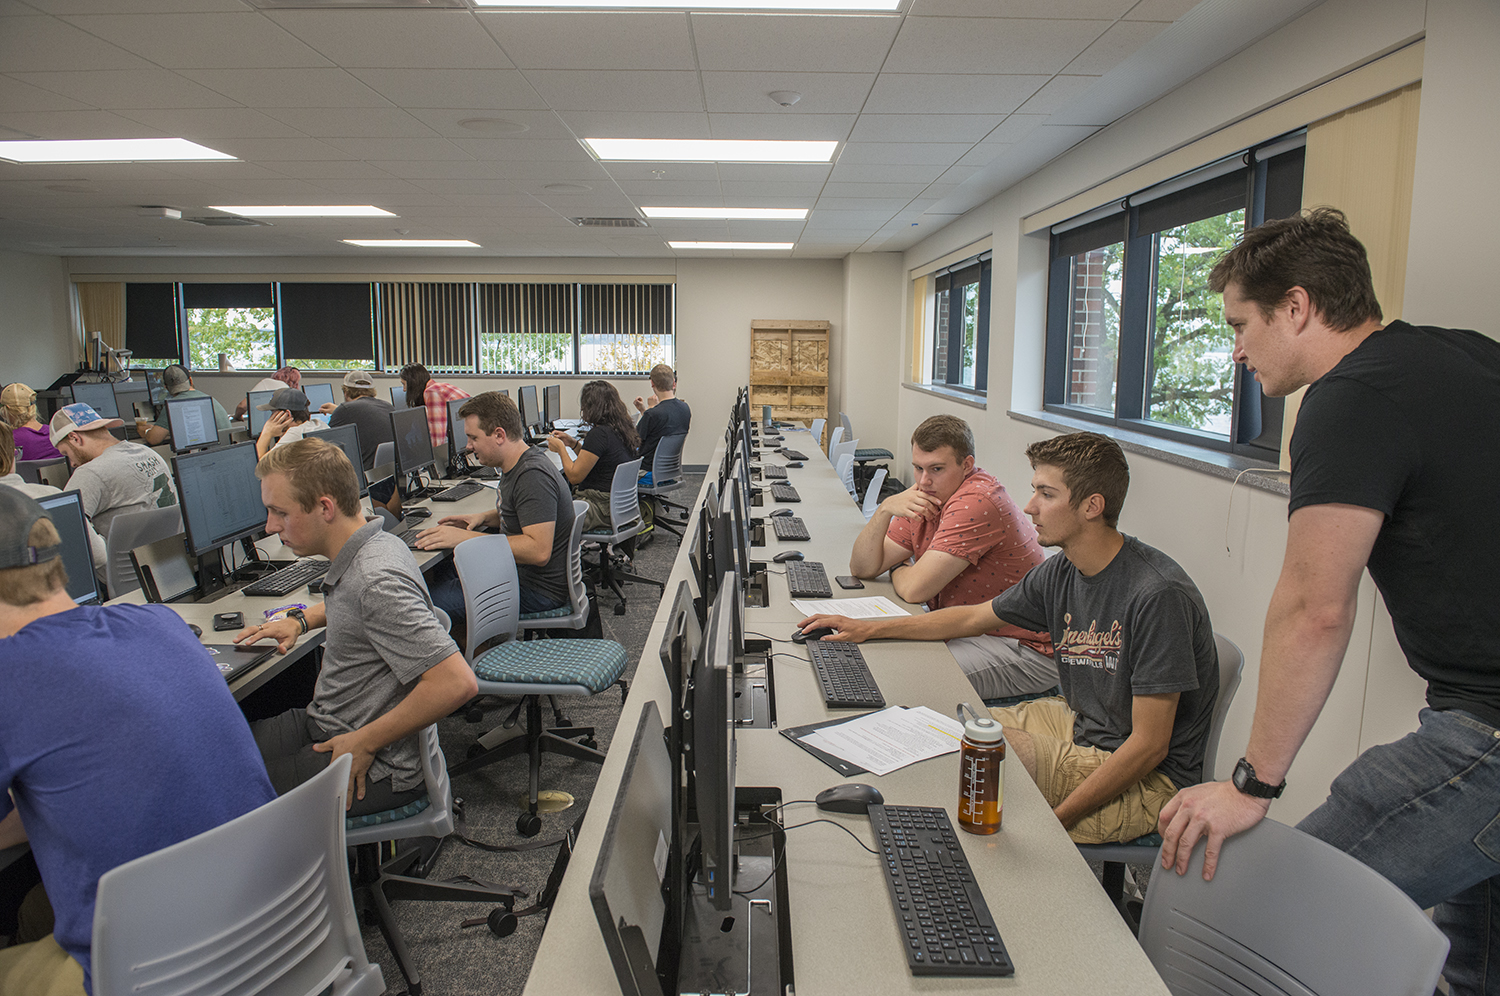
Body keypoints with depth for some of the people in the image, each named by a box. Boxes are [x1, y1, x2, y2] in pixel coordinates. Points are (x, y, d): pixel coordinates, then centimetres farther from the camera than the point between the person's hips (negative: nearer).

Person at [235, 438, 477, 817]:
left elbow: (457, 683, -35)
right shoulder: (374, 545, 3)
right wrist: (299, 620, 15)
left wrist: (365, 743, -23)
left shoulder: (377, 580, -27)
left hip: (375, 769, -10)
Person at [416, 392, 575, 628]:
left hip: (538, 589, -11)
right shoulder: (517, 465, 8)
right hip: (517, 570, 11)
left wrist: (466, 538, -27)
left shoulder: (532, 476, -24)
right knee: (441, 570, 18)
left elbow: (539, 551, -31)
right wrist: (485, 518, 10)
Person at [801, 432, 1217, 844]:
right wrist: (869, 628, 12)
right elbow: (975, 617, 14)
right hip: (1081, 724, 8)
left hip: (1146, 781, -7)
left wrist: (1057, 820, -25)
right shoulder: (1061, 572, -2)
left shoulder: (1158, 595, -25)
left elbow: (1148, 746, -24)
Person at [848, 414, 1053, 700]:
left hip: (1022, 649, -9)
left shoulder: (977, 502, -25)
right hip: (963, 631, 9)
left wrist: (898, 570, -1)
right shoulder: (926, 501, 4)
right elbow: (862, 568, 2)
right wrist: (885, 509, -13)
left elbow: (914, 589, -25)